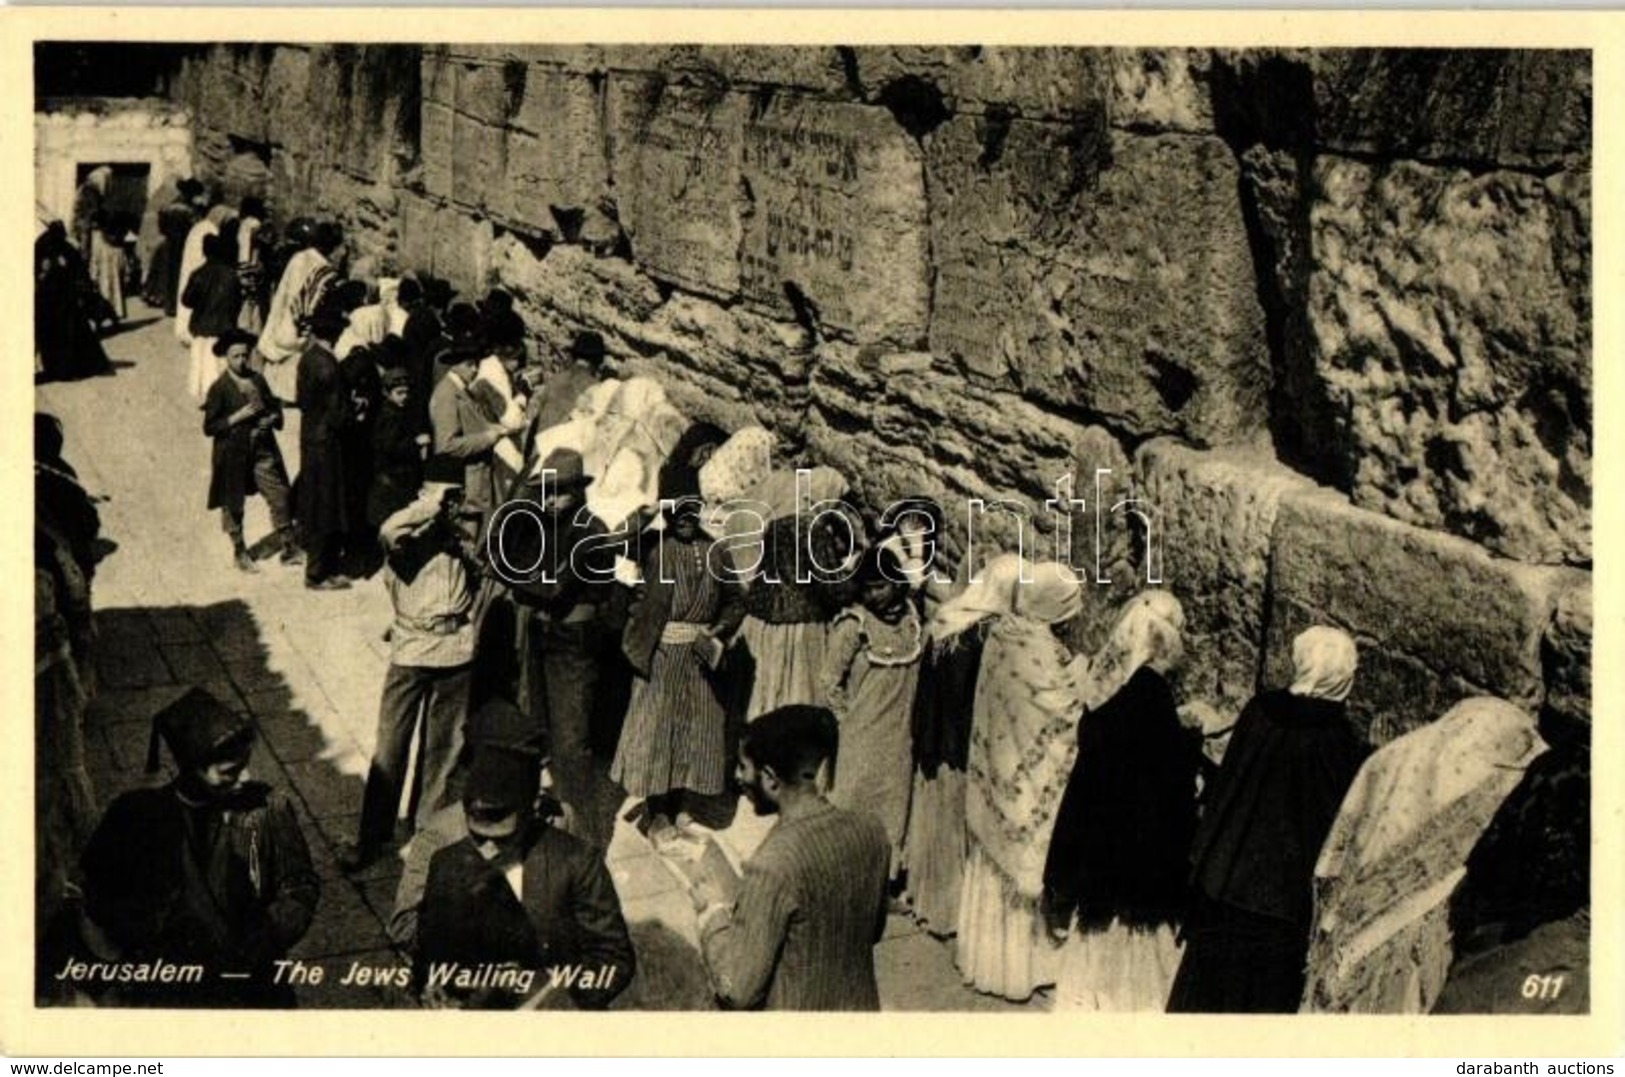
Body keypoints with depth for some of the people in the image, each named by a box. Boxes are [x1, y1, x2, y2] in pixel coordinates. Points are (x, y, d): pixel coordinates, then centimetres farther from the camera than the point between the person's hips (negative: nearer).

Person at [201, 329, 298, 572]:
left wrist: (272, 418, -7)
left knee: (279, 497, 0)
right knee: (233, 506, 8)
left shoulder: (258, 380, 5)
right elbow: (209, 427, -11)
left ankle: (290, 549, 8)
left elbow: (275, 408, 16)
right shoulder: (219, 389, -9)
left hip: (263, 451, 4)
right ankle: (240, 553, 25)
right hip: (233, 454, -4)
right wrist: (237, 417, -21)